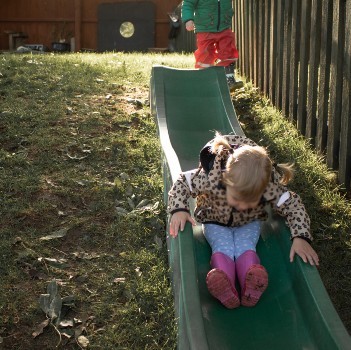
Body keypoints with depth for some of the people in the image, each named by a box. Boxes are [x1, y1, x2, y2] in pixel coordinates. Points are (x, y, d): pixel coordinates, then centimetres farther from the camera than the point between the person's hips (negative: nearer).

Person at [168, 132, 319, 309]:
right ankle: (224, 285, -55)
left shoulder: (271, 188, -34)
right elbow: (181, 182, -21)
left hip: (249, 223, 2)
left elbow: (294, 205, -22)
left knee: (245, 247, -28)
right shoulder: (210, 179, -38)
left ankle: (251, 286, -51)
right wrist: (179, 209, -36)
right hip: (216, 223, -1)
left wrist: (301, 237, -37)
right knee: (223, 247, -30)